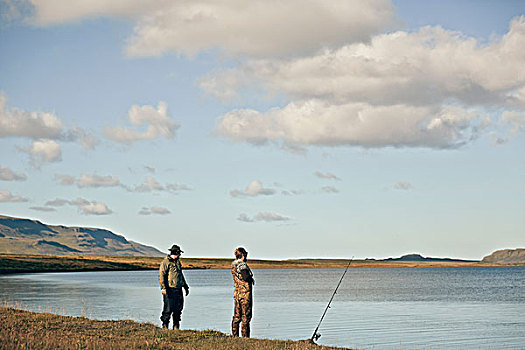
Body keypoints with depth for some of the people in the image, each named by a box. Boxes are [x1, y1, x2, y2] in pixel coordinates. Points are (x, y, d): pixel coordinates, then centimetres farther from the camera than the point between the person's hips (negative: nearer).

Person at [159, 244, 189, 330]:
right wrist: (163, 288, -22)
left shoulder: (177, 262, 19)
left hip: (178, 290, 8)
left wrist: (186, 287, 29)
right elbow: (161, 275, -13)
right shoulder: (166, 262, -7)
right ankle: (165, 325, 3)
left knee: (178, 309, 8)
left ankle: (176, 327, 15)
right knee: (168, 309, -7)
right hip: (169, 290, -8)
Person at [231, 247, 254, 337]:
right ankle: (245, 336, -3)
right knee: (246, 316, -3)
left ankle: (234, 335, 13)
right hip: (245, 293, -8)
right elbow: (246, 277, -25)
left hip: (236, 292, 8)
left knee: (237, 316, 11)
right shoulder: (242, 265, -16)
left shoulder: (233, 264, 9)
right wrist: (251, 278, -7)